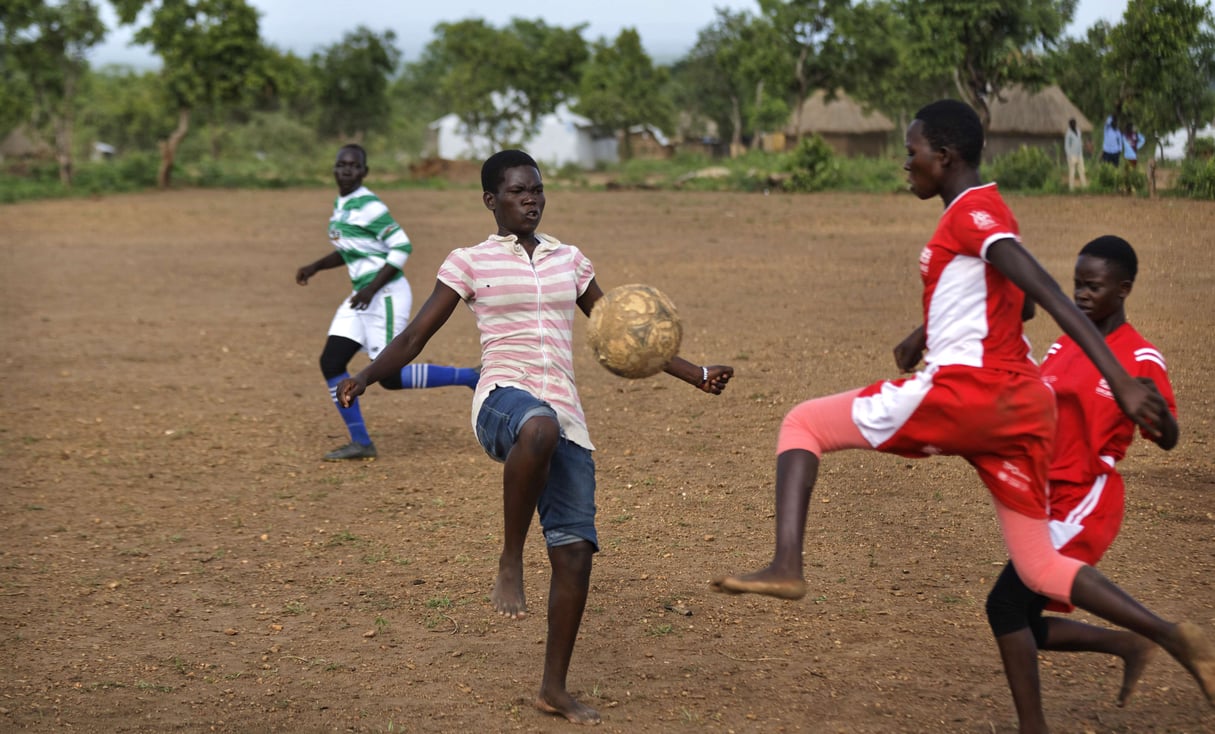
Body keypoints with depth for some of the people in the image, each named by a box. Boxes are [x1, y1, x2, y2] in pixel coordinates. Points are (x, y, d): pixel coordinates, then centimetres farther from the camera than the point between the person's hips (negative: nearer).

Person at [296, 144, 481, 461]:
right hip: (362, 296, 9)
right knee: (331, 363, 2)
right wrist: (314, 267, 14)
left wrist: (372, 289, -23)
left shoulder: (368, 206, -15)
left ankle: (470, 377, 3)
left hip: (385, 295, -9)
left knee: (391, 377, -9)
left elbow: (402, 247, -19)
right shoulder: (340, 204, 13)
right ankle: (360, 443, 8)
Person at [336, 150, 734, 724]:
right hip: (504, 401, -5)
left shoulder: (569, 261, 18)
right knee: (540, 429, -43)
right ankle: (510, 563, -23)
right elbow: (414, 337, 3)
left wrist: (695, 374, 16)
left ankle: (554, 689, 14)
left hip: (565, 416, 5)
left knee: (575, 551, -3)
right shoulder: (469, 262, 7)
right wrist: (367, 375, -15)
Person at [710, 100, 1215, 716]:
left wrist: (1121, 382, -26)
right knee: (1038, 567, 14)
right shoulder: (980, 214, 20)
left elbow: (1052, 296, -18)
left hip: (966, 389, -9)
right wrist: (923, 334, 43)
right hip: (1022, 408, 9)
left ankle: (787, 566, -16)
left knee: (801, 424, 2)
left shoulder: (972, 212, -7)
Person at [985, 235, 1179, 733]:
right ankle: (1131, 646, 28)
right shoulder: (1065, 345, 10)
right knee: (1025, 625, 9)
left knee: (1006, 604, -15)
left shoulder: (1140, 359, -10)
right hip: (1048, 500, 8)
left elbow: (1167, 440, -13)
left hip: (1086, 503, -8)